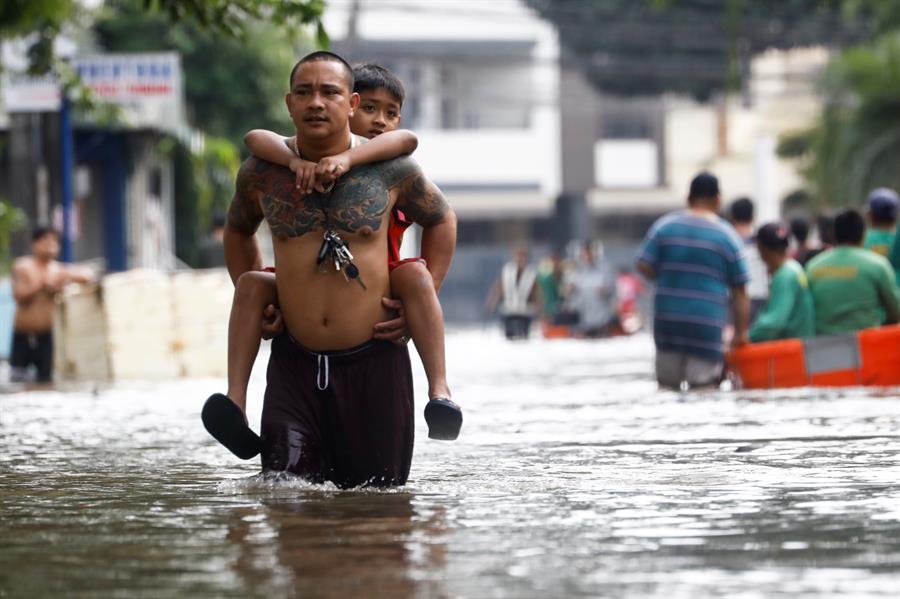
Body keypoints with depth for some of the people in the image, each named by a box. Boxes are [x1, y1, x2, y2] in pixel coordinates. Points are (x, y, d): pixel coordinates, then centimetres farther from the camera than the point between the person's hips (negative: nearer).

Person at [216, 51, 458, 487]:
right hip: (294, 363, 1)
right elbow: (238, 230, 25)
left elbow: (441, 221, 17)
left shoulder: (391, 169, -2)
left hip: (372, 361, -1)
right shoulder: (261, 173, 3)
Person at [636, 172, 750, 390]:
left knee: (667, 386, 11)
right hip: (707, 323, -2)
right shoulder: (727, 236, -1)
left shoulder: (664, 226, 3)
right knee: (703, 388, -4)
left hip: (667, 320, 3)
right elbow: (739, 292, 0)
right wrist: (741, 332, 6)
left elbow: (644, 267, 0)